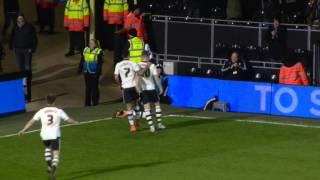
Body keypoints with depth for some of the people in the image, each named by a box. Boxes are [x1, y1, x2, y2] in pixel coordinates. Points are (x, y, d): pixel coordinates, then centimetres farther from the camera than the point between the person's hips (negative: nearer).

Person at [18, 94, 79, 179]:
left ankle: (49, 165, 23)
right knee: (56, 154, 0)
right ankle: (54, 167, -25)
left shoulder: (41, 111, 4)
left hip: (44, 135, 3)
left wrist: (23, 130, 6)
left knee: (48, 148, 33)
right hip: (55, 135, -3)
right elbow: (68, 120, 14)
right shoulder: (59, 111, 2)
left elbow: (32, 121, 2)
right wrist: (75, 122, 36)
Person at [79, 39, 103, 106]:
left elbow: (100, 63, -11)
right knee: (88, 87, 9)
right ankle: (87, 102, 15)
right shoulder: (86, 50, 6)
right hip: (87, 72, 5)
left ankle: (95, 101, 14)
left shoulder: (98, 52, -10)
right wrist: (80, 69, 10)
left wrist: (98, 72, -17)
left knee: (94, 87, 3)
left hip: (94, 73, -5)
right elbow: (82, 61, 13)